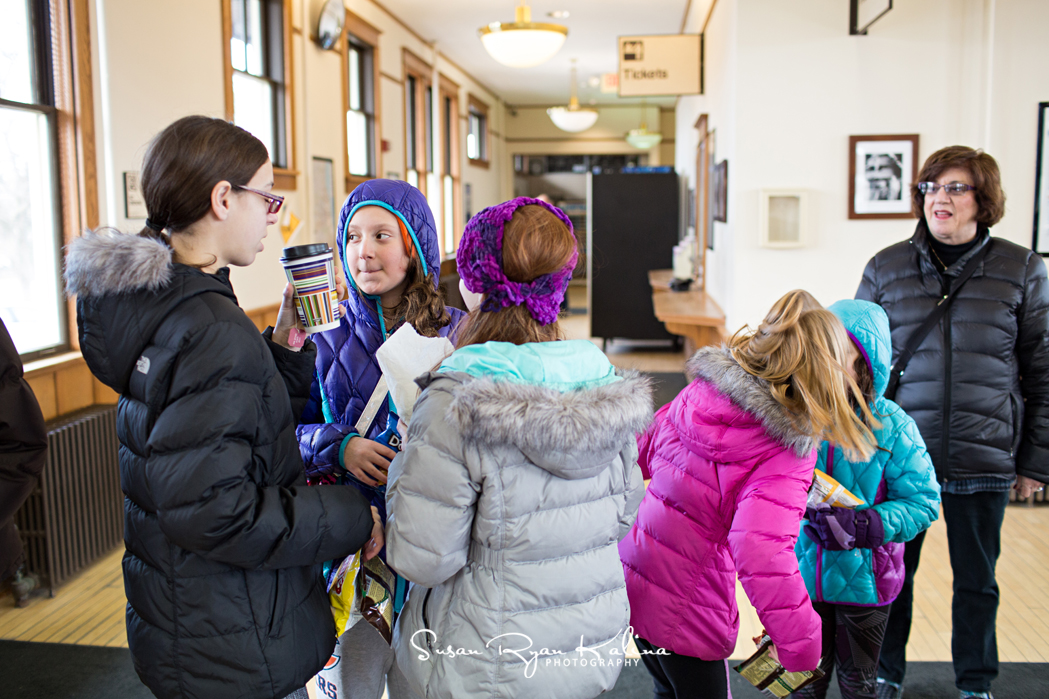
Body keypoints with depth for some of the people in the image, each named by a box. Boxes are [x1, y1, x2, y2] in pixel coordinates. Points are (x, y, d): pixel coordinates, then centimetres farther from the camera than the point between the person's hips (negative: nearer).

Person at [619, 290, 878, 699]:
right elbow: (763, 553, -32)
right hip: (684, 610, -6)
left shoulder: (700, 389, -3)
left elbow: (646, 452, 10)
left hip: (631, 578, 6)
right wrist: (801, 646, -24)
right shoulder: (785, 453, -22)